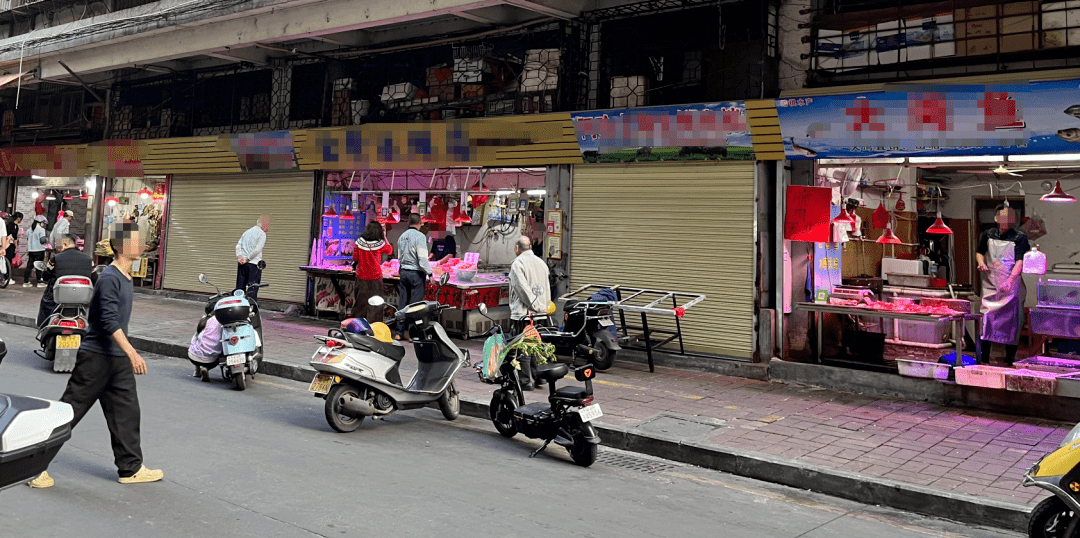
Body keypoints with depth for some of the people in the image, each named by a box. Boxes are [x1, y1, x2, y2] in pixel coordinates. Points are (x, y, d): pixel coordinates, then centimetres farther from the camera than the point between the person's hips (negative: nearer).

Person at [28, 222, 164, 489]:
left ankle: (131, 468, 18)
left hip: (118, 359, 9)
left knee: (127, 412, 10)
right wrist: (131, 352, -34)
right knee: (69, 411, 0)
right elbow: (109, 321, -27)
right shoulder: (109, 278, -18)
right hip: (96, 356, -9)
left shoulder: (125, 277, 10)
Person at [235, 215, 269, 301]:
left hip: (242, 264, 6)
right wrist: (247, 259, -10)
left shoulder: (247, 232, 17)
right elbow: (257, 250, -16)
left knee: (240, 288, 10)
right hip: (254, 264, -6)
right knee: (252, 290, -6)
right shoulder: (262, 234, -5)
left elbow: (238, 245, 6)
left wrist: (239, 257, -5)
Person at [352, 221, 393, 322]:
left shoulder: (359, 242, -5)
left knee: (360, 302, 14)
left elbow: (355, 258, 4)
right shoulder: (380, 244, -13)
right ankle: (373, 324, 7)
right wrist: (385, 237, 11)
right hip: (375, 277, -3)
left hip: (361, 277, 3)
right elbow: (390, 251, 7)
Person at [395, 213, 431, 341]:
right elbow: (422, 258, -17)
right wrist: (429, 273, -13)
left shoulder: (402, 237, 11)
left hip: (403, 271, 7)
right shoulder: (420, 236, -12)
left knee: (402, 302, 10)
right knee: (416, 303, -2)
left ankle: (400, 332, 15)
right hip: (416, 273, -7)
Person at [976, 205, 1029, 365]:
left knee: (1011, 321, 1)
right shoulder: (988, 234, 6)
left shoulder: (1019, 237, -4)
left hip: (1012, 285, -2)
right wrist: (981, 262, -1)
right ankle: (984, 359, 5)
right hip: (990, 284, 2)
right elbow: (979, 251, 22)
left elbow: (1020, 261, -14)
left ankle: (1010, 359, 12)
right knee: (987, 319, -1)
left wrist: (1010, 280, -28)